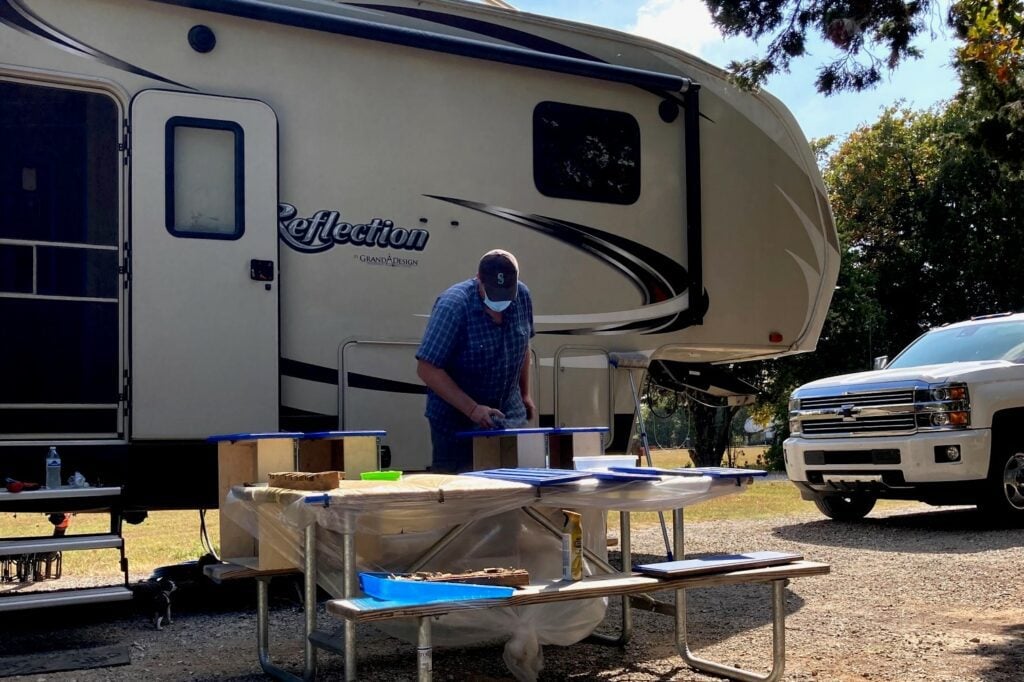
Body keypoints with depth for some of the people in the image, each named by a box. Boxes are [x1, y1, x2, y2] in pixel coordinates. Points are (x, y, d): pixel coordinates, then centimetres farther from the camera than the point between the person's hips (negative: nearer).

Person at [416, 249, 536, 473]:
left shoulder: (522, 297, -4)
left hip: (509, 417, 5)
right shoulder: (453, 306, -22)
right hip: (456, 422, -5)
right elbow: (427, 369, -23)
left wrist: (525, 394, 15)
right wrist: (472, 409, -26)